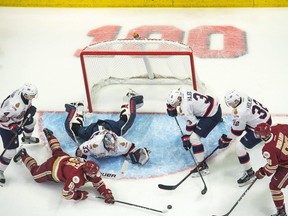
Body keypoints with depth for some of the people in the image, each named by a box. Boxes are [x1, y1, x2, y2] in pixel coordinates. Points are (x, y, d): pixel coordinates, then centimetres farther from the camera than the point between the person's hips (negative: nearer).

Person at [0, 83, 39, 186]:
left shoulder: (24, 91, -21)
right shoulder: (15, 104, -44)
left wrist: (31, 108, -13)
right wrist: (13, 127, -31)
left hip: (17, 118, 9)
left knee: (31, 122, 33)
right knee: (11, 150, -7)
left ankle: (27, 138, 65)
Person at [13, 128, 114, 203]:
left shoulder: (93, 171, -26)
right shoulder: (76, 177, -45)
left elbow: (99, 183, -14)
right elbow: (66, 193, -41)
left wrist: (107, 194, -29)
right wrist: (79, 195, -32)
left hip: (65, 158, 6)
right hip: (53, 166, -6)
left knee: (57, 151, 37)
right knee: (36, 174, 14)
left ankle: (49, 134, 60)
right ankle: (24, 156, 29)